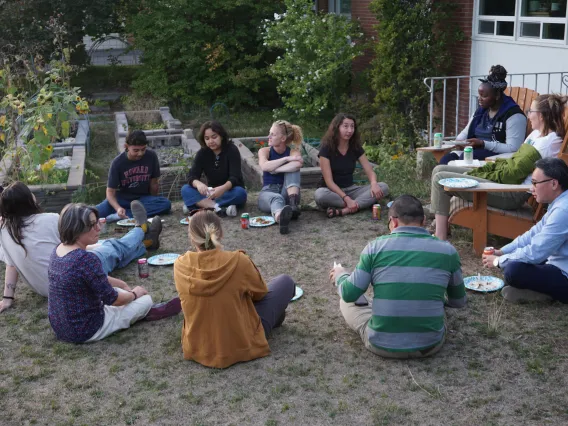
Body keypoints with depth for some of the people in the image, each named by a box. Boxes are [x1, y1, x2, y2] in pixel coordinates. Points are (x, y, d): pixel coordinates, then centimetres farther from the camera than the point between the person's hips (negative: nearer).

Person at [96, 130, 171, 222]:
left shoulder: (151, 156, -10)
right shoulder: (118, 162, -14)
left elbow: (153, 182, 1)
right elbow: (110, 191, -16)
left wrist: (153, 203, 8)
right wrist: (118, 208, -33)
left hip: (143, 198, 4)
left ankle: (125, 215, -35)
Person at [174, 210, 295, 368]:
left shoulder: (180, 266, -15)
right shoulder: (238, 261, -24)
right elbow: (260, 293, -4)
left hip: (197, 349, 4)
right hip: (241, 346, -4)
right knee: (285, 282, 15)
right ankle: (275, 319, 45)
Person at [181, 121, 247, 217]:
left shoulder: (232, 150, -12)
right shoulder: (202, 153, -3)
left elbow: (234, 177, -24)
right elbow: (192, 176, -13)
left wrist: (223, 188, -47)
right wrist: (198, 184, -39)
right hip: (212, 193, 3)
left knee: (240, 192, -36)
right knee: (185, 189, -21)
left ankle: (203, 205, -38)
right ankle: (218, 208, -41)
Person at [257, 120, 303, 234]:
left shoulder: (293, 151, 3)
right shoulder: (264, 151, 6)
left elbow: (298, 164, -24)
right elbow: (264, 166, -18)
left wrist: (275, 169, -18)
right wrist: (286, 159, -20)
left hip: (287, 192, 1)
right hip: (268, 191, -1)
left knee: (293, 168, -21)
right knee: (276, 198, -39)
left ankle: (293, 203, -42)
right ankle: (281, 217, -78)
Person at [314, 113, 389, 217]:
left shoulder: (356, 148, 0)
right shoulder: (326, 149, -13)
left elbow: (370, 172, -2)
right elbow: (329, 181, -19)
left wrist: (374, 184, -27)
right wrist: (346, 199, -31)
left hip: (350, 189, 5)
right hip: (332, 191, -4)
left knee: (383, 187, -19)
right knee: (320, 194, -40)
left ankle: (343, 210, -31)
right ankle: (362, 203, -26)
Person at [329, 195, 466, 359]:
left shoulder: (376, 247, -8)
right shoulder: (447, 250, -3)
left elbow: (349, 294, -4)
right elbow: (459, 302, 10)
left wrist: (340, 275, 19)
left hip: (382, 344, -2)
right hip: (430, 345, 3)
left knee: (346, 301, 25)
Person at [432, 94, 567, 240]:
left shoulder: (547, 143, -18)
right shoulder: (537, 134, 12)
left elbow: (511, 174, -20)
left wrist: (476, 176, -11)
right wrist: (475, 172, 3)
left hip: (512, 194, -10)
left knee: (440, 179, -14)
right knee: (439, 170, 9)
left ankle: (440, 239, -10)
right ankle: (438, 226, 10)